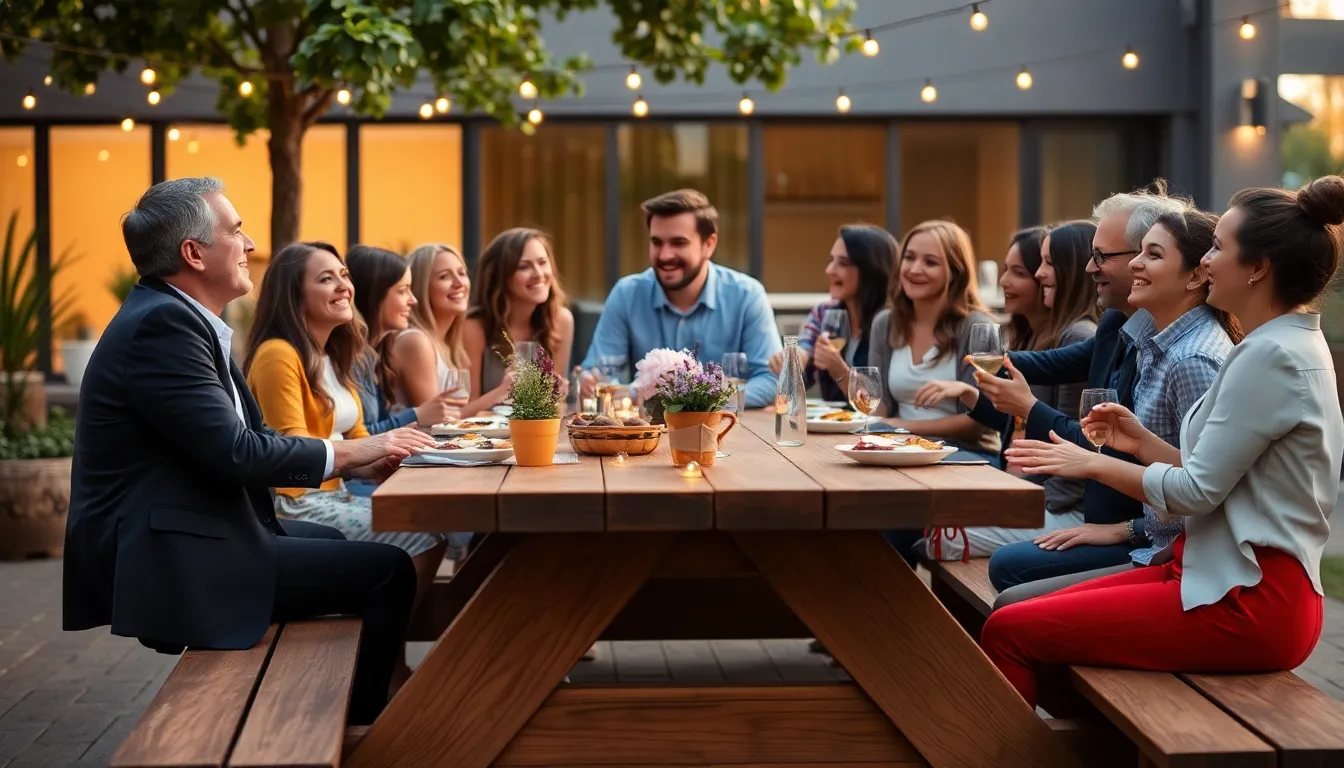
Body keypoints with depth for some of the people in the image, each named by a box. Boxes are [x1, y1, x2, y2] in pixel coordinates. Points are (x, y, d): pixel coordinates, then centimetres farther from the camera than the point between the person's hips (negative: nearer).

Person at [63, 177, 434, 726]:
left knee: (347, 544, 27)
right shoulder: (163, 324, -19)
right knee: (387, 571, -10)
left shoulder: (171, 316, 13)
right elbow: (234, 451, -24)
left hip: (189, 535, 11)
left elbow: (244, 438, 12)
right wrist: (348, 452, -12)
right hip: (169, 559, -11)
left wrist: (350, 461, 0)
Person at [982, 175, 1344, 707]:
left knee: (1008, 632, -12)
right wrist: (1143, 442, 10)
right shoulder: (1288, 346, 15)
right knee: (1032, 613, 10)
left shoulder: (1272, 357, -16)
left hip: (1246, 602, -10)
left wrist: (1092, 464, -5)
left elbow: (1196, 491, -16)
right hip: (1244, 579, 10)